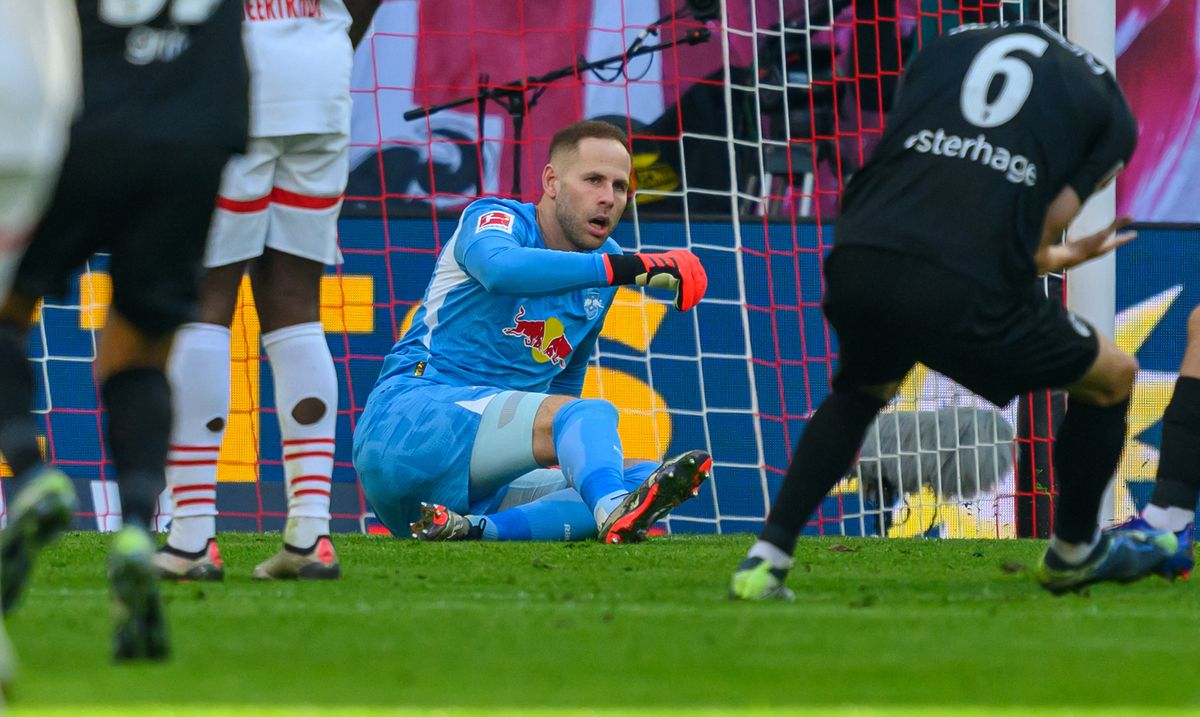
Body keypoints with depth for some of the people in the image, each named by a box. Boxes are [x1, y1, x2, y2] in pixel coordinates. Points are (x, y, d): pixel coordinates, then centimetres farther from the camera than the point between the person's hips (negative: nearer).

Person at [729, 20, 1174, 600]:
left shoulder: (947, 49, 27)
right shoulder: (1112, 114, 17)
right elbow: (1040, 234, 6)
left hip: (857, 264, 4)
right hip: (963, 292, -4)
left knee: (862, 389, 38)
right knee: (1112, 377, 25)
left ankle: (765, 562, 24)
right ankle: (1073, 556, 42)